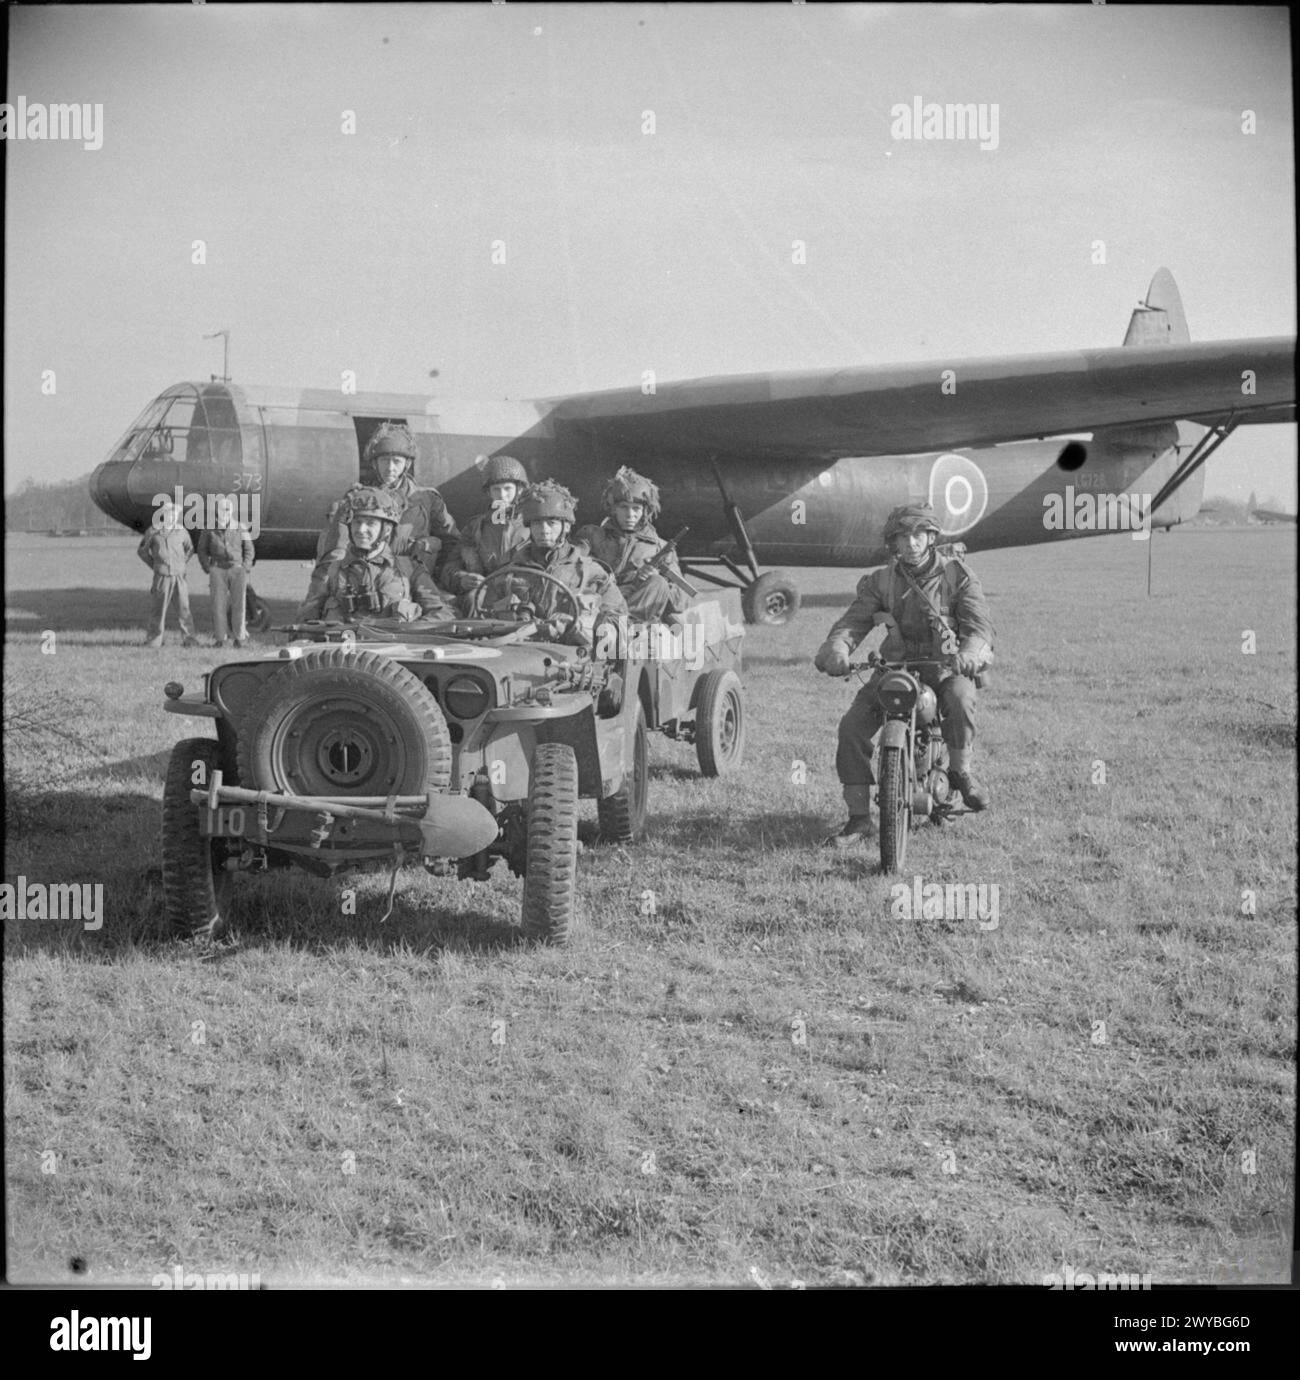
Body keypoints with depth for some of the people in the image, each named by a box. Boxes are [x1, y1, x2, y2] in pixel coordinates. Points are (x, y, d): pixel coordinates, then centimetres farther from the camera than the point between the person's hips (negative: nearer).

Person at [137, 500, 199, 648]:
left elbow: (189, 549, 20)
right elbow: (141, 550, 11)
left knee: (184, 607, 1)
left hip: (179, 575, 2)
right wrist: (153, 565, 6)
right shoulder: (153, 532, -2)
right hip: (162, 575, -2)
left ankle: (188, 639, 5)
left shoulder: (181, 532, 3)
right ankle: (153, 640, 8)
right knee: (159, 608, 1)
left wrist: (183, 564, 9)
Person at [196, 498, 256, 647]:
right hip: (218, 571, 0)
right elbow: (201, 550, 10)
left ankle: (240, 638, -1)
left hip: (237, 569, 0)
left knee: (238, 603, -8)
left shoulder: (240, 528, 1)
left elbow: (248, 549, 8)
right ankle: (222, 639, -1)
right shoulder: (208, 530, 1)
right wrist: (207, 569, 0)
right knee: (219, 604, -5)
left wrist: (245, 569, -2)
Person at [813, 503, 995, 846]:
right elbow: (853, 621, -5)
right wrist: (835, 650, -30)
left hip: (946, 665, -2)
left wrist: (969, 653, -35)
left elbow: (979, 624, -11)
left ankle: (960, 770, -9)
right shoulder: (880, 582, 6)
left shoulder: (958, 574, 0)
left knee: (960, 699, -38)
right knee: (851, 728, -18)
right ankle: (859, 818, -8)